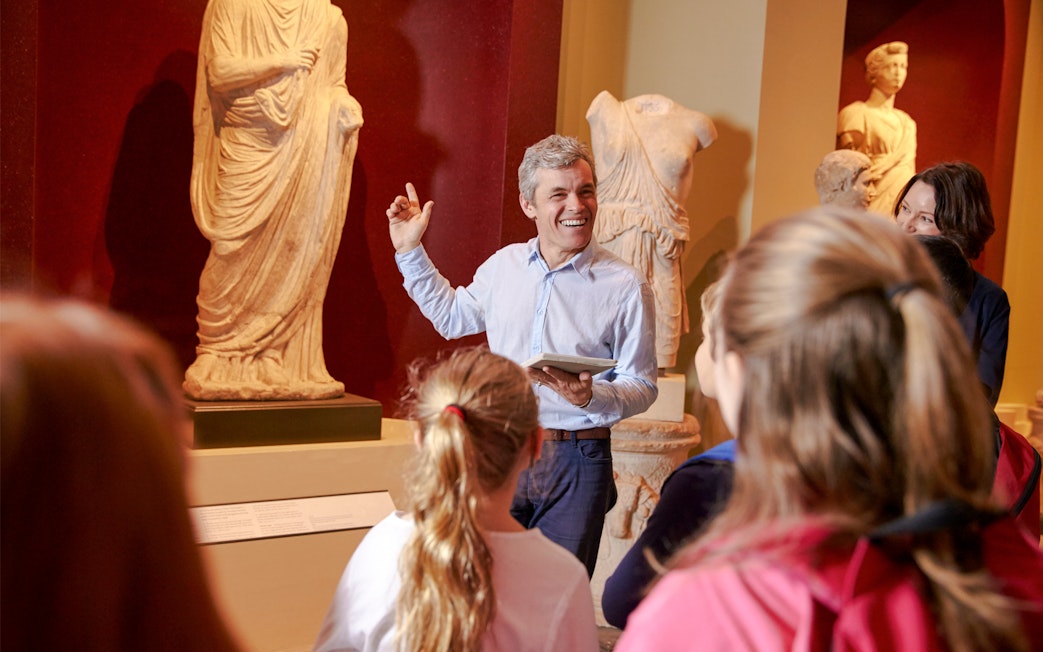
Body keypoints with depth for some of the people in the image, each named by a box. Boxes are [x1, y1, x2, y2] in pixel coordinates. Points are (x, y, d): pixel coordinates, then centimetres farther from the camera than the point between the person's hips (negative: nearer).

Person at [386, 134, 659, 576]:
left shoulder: (625, 286, -6)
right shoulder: (503, 266, 7)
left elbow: (642, 386, -5)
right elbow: (450, 316, 24)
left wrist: (589, 397, -24)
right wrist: (409, 250, 20)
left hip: (576, 462, -3)